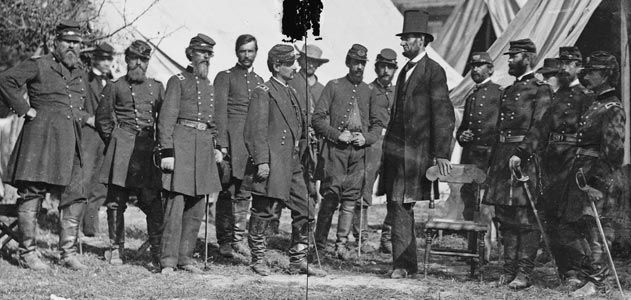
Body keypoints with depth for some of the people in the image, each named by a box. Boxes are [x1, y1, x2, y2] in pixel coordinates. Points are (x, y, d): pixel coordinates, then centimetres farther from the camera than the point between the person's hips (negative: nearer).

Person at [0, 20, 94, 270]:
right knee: (32, 194, -4)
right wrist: (24, 109, -9)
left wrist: (88, 119, 13)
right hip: (41, 137, -6)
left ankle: (69, 252, 13)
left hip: (70, 141, 6)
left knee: (75, 196, 3)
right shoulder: (38, 66, -1)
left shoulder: (81, 74, 19)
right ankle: (28, 252, 3)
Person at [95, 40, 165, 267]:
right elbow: (102, 118, 13)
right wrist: (113, 141, 10)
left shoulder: (157, 87, 13)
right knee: (116, 201, 2)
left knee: (154, 203, -6)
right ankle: (116, 248, 13)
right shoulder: (115, 87, 8)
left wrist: (161, 145, 9)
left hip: (148, 147, 1)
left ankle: (158, 252, -1)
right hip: (121, 149, -1)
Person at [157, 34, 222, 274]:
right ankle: (168, 261, -6)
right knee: (176, 203, -10)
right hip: (182, 143, -7)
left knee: (197, 208, 7)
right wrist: (167, 152, -14)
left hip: (205, 146, 7)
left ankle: (185, 257, 14)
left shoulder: (210, 86, 19)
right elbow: (166, 118, -6)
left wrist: (217, 147, 13)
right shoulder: (178, 81, 0)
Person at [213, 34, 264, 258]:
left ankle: (238, 238, 12)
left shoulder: (259, 81, 19)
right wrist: (221, 143, -14)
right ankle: (224, 241, 2)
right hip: (231, 140, -4)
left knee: (244, 193, 5)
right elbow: (219, 112, -5)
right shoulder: (225, 77, 3)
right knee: (227, 193, -3)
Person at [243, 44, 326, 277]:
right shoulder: (263, 92, -8)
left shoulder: (292, 93, 18)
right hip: (270, 165, -8)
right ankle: (258, 260, 16)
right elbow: (255, 130, -13)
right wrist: (261, 161, -18)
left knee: (306, 211, 5)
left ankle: (298, 262, 13)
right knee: (263, 212, 2)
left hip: (292, 165, 8)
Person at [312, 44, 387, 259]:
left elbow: (378, 124, 17)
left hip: (359, 151, 3)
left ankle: (342, 244, 3)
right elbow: (318, 118, 1)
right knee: (331, 196, -7)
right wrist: (337, 135, -11)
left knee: (351, 198, 0)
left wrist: (366, 138, -2)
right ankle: (320, 243, 3)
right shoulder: (333, 86, 5)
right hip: (336, 149, -3)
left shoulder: (369, 92, 15)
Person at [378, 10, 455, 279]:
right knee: (396, 204, 8)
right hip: (396, 148, 8)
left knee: (401, 205, -10)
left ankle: (402, 263, -4)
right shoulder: (405, 71, 19)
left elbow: (443, 114, -12)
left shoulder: (433, 71, -6)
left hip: (417, 150, -8)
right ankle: (408, 263, 17)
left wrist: (442, 153, -17)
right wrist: (388, 144, 15)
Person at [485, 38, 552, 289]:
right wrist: (492, 163, 18)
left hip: (525, 158, -8)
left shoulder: (540, 90, -3)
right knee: (505, 218, 8)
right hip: (502, 157, 8)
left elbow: (539, 128, -13)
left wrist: (520, 153, -23)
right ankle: (509, 270, 13)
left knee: (525, 219, -5)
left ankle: (524, 273, -2)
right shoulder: (507, 91, 21)